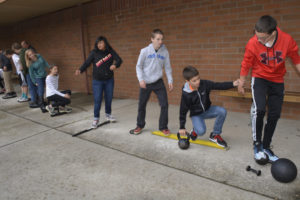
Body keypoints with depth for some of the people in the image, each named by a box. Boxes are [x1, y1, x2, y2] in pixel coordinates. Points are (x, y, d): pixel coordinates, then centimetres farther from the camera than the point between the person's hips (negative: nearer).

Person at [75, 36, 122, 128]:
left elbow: (119, 59, -9)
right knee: (97, 100, -2)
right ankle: (96, 119, 13)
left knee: (109, 98, 12)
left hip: (109, 80, 2)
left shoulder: (110, 51, -4)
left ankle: (108, 114, 34)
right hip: (97, 81, -2)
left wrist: (115, 65, -31)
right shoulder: (94, 53, -8)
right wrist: (80, 70, -28)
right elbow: (87, 63, -10)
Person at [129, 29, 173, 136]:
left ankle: (163, 127, 14)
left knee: (164, 104, -5)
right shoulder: (145, 51, -7)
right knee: (142, 105, 9)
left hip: (158, 82, 1)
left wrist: (170, 80, -1)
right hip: (145, 83, -1)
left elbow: (167, 67, 5)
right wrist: (141, 79, -13)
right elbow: (139, 66, -2)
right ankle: (140, 125, 31)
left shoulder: (165, 52, -2)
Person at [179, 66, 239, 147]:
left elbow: (219, 86, -13)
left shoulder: (204, 83, -17)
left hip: (207, 110, 4)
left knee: (222, 111, -22)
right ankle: (195, 130, 13)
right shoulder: (186, 94, -22)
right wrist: (182, 127, -9)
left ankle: (215, 135, -2)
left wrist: (233, 84, -28)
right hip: (196, 115, -4)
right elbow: (183, 111, -14)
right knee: (201, 131, -29)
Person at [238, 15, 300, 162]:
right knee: (259, 109, -24)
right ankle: (257, 144, -5)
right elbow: (246, 64, -6)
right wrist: (241, 82, 3)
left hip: (277, 81, 3)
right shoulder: (252, 43, -21)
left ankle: (266, 147, 21)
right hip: (259, 78, -2)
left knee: (275, 115, 4)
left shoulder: (287, 40, -17)